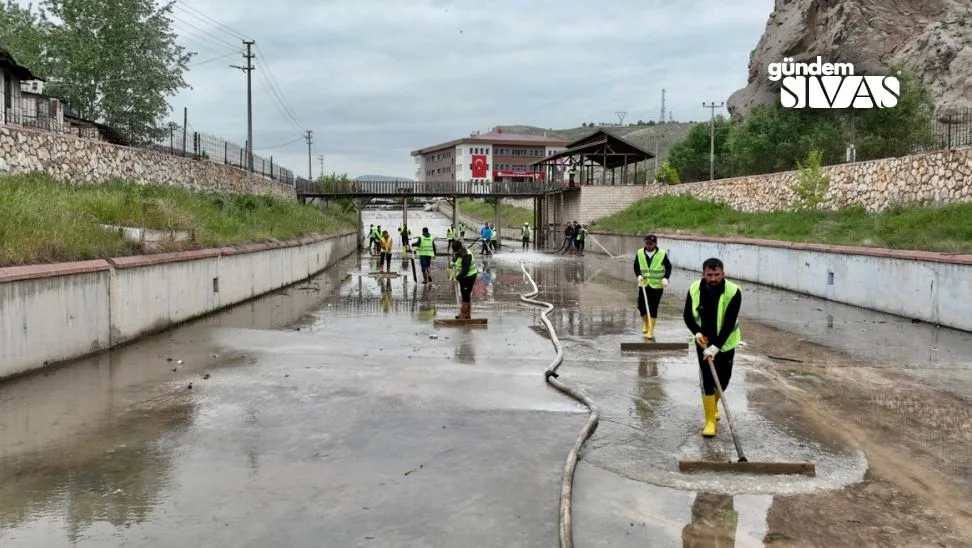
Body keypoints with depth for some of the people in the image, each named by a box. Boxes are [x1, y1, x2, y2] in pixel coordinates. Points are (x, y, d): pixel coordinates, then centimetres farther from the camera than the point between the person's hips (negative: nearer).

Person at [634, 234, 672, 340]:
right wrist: (639, 275, -13)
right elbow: (636, 266, 6)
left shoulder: (662, 254, -10)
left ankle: (651, 330, 7)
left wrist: (665, 278, -16)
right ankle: (646, 324, 33)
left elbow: (668, 267, -2)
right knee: (641, 306, 5)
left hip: (657, 285, -3)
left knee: (653, 308, -3)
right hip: (643, 285, 3)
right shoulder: (640, 253, -3)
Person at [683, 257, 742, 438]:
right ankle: (710, 420, 2)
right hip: (703, 342, 1)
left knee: (723, 379, 9)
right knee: (707, 380, -6)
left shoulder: (733, 292, -23)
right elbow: (688, 316, -2)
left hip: (725, 343, -1)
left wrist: (716, 347, -32)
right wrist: (697, 332, -20)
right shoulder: (694, 289, -14)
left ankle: (714, 404, 41)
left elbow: (729, 323, -26)